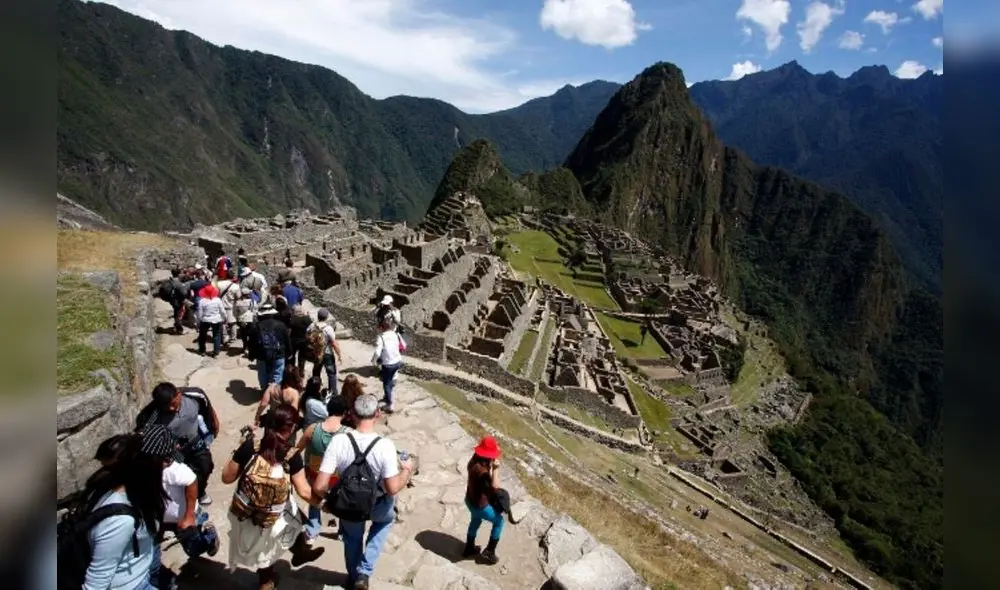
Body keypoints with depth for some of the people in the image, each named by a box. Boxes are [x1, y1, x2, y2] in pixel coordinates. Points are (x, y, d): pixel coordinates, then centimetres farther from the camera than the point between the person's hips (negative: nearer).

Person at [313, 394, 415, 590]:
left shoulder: (338, 441, -27)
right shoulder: (385, 445, -31)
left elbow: (319, 486, -24)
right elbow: (393, 488, -25)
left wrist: (329, 497, -1)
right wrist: (407, 470, -6)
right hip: (377, 505, -1)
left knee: (352, 539, 33)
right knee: (387, 518, 35)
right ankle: (364, 573, 28)